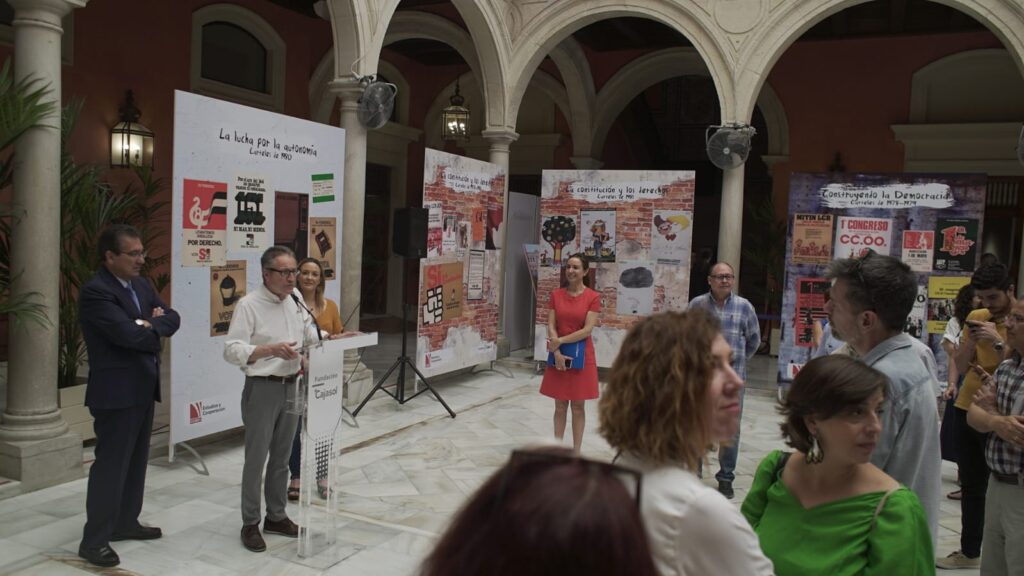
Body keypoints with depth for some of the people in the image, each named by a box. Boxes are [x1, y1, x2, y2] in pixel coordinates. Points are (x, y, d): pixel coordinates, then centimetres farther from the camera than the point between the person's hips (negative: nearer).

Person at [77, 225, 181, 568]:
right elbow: (129, 334, -25)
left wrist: (151, 324, -13)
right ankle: (94, 540, 5)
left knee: (135, 461, 16)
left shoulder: (141, 285, 11)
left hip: (143, 387, 9)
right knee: (111, 464, -4)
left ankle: (125, 523, 29)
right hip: (116, 391, -9)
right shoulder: (95, 292, -17)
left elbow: (173, 319, 8)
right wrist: (154, 329, -5)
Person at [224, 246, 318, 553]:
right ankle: (250, 523, 15)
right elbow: (232, 350, -17)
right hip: (262, 388, -6)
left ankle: (276, 516, 28)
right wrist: (270, 350, -28)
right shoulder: (249, 305, -11)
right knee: (256, 458, 2)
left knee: (281, 457, 15)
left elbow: (312, 337, 15)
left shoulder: (295, 303, 9)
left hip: (291, 386, 6)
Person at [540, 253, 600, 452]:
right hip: (559, 355, 2)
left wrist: (560, 341, -16)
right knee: (560, 406, 9)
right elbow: (551, 327, -2)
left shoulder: (593, 297, -7)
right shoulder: (556, 295, 2)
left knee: (577, 407, 7)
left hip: (581, 357, -2)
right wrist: (557, 353, -14)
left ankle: (576, 451, 17)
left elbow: (587, 330, -13)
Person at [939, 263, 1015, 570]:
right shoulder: (976, 318, 6)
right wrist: (971, 340, -12)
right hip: (966, 409, 5)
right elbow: (961, 367, 4)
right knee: (971, 487, 14)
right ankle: (969, 551, 25)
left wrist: (998, 342, -25)